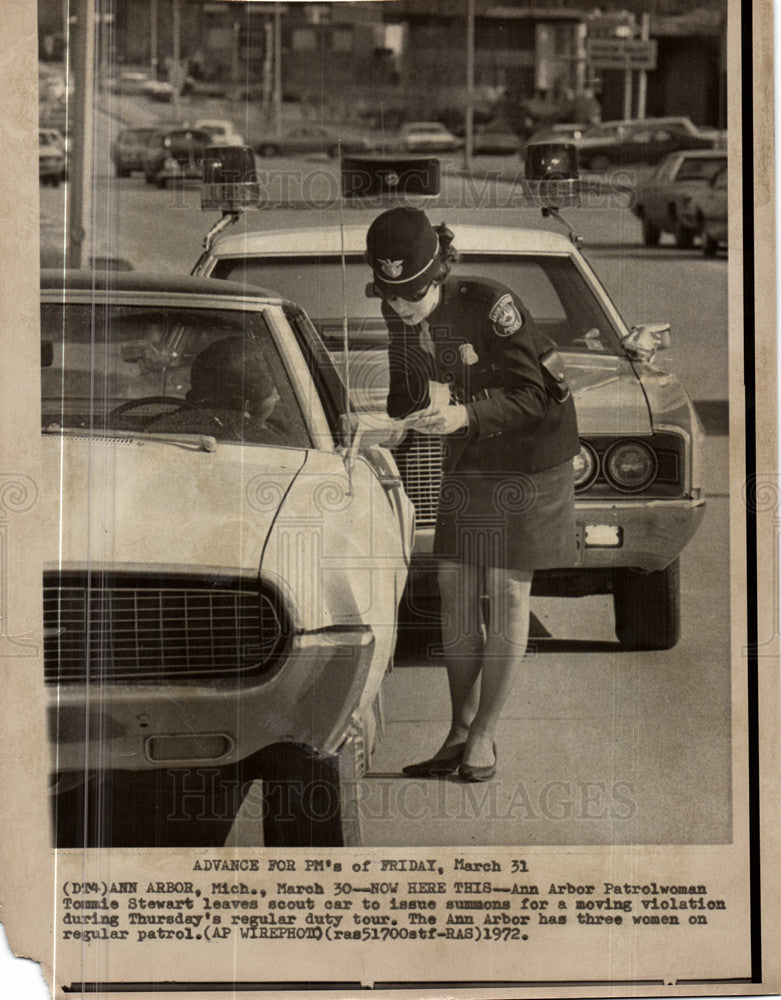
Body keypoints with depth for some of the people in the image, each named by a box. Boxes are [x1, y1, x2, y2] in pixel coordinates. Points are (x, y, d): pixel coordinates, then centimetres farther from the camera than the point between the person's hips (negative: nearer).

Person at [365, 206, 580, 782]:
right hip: (466, 455, 6)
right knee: (455, 584, 3)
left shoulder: (491, 304, -25)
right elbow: (400, 396, 0)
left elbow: (530, 395, -25)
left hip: (531, 448, -6)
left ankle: (485, 735, 2)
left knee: (507, 589, -4)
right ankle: (460, 728, 12)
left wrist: (462, 415, -40)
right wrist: (427, 403, -24)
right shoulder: (394, 316, -6)